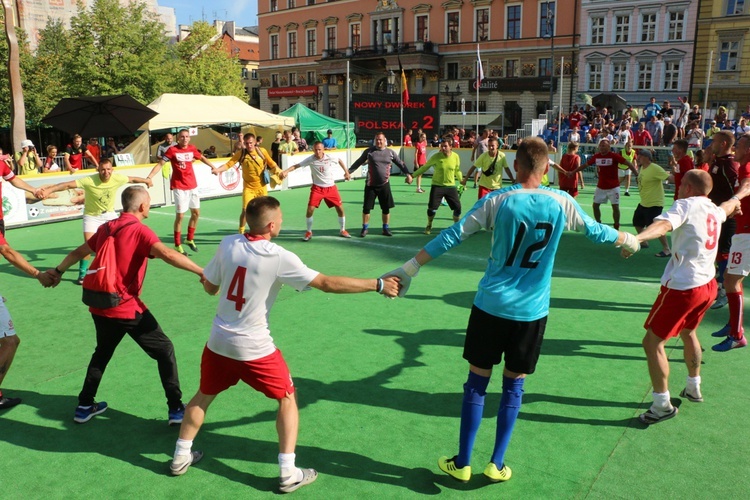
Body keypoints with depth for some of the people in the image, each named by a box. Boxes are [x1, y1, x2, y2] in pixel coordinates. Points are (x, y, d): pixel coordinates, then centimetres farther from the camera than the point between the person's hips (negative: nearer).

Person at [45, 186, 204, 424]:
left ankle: (84, 406, 36)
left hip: (100, 307, 7)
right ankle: (176, 409, 3)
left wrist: (58, 271, 40)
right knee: (165, 351, 5)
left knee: (101, 353, 29)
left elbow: (79, 252, 24)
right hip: (128, 309, -7)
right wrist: (202, 271, -35)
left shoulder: (106, 228, 9)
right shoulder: (140, 231, -13)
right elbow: (168, 255, -31)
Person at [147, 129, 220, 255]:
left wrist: (213, 167, 19)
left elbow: (202, 158, 22)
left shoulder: (192, 149, 3)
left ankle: (190, 239, 30)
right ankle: (177, 245, 9)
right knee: (180, 215, -3)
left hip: (192, 185, 6)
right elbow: (160, 163, -10)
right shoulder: (172, 150, -10)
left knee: (196, 213, 11)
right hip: (179, 187, -5)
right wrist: (149, 177, -20)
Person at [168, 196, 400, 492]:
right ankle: (288, 474, 13)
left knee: (203, 397, 27)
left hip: (219, 342, 5)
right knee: (287, 398, 13)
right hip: (254, 347, -4)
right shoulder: (279, 257, -19)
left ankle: (181, 457, 39)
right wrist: (378, 285, -13)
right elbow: (328, 284, -19)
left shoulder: (227, 244, -6)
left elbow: (209, 287, 5)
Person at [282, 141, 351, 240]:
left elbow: (340, 160, 10)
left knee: (340, 209, 1)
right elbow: (296, 166, -15)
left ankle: (342, 231, 22)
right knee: (310, 210, -10)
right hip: (317, 188, -1)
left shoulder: (330, 158, -11)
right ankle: (309, 232, 10)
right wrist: (286, 171, -30)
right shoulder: (310, 159, -14)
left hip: (331, 188, 1)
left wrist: (346, 172, 13)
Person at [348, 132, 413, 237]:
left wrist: (408, 174, 5)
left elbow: (400, 163, 12)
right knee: (366, 208, 1)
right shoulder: (369, 151, -1)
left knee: (386, 208, 6)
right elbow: (358, 162, 5)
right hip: (371, 185, -1)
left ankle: (386, 228, 22)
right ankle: (365, 228, 17)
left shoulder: (390, 152, 4)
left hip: (384, 185, 1)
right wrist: (349, 171, -1)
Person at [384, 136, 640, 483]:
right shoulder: (561, 203, -3)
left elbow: (451, 237, -12)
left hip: (491, 305, -1)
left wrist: (409, 269, -8)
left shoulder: (498, 200, -9)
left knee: (477, 382, 10)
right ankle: (496, 464, 22)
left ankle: (462, 463, 19)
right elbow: (595, 231, 14)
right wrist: (629, 239, 35)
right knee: (513, 386, 14)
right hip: (532, 310, 1)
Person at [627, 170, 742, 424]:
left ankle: (662, 405, 1)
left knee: (652, 341, -2)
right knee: (688, 333, 30)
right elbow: (729, 207, 37)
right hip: (708, 285, 9)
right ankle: (693, 388, 46)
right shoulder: (714, 210, 11)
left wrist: (635, 238, -51)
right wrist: (735, 201, 62)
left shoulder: (686, 205, -12)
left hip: (683, 287, -9)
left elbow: (664, 225, -34)